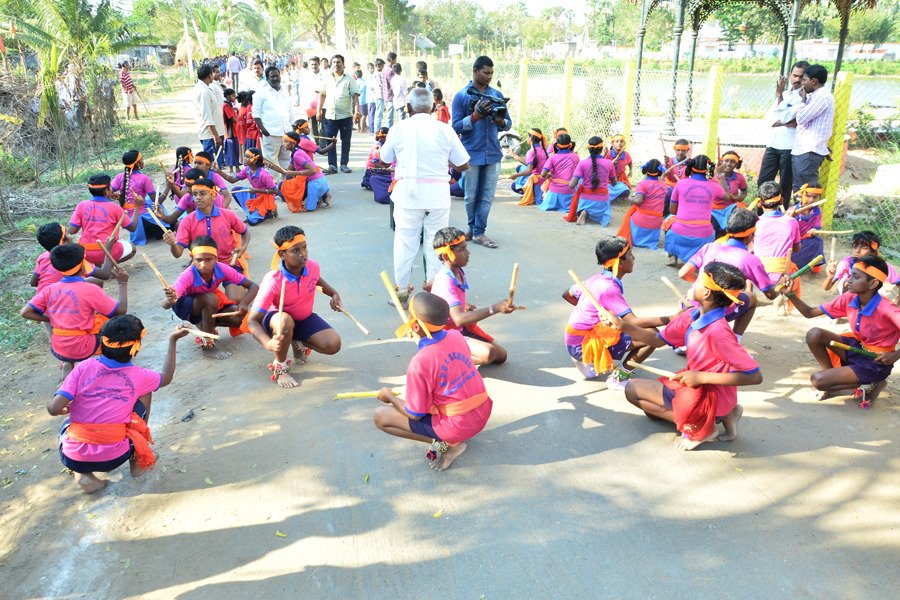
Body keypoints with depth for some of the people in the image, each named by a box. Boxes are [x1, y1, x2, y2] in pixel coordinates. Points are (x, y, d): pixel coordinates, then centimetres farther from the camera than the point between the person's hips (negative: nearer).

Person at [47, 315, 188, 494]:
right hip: (114, 458, -1)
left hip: (73, 459, 1)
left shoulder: (84, 368, -7)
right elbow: (166, 377, 18)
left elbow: (54, 408, -14)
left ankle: (82, 474, 14)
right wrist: (173, 341, 21)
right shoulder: (139, 376, -4)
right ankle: (137, 459, 22)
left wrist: (64, 409, 9)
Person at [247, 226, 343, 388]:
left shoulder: (313, 266, -18)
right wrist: (268, 343, -47)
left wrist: (333, 293, -1)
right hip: (277, 320, -4)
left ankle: (299, 343, 12)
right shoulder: (273, 281, -32)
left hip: (305, 319, 4)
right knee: (286, 321, -42)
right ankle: (280, 367, -15)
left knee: (333, 345, -19)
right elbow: (253, 321, -30)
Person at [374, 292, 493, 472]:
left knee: (381, 416, 0)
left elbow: (415, 415, -13)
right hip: (483, 414, 7)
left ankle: (447, 443, -1)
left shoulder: (419, 363, -23)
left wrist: (390, 397, 5)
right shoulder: (456, 336, -5)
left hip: (457, 427, -7)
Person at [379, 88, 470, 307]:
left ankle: (401, 290, 18)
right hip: (438, 193, 0)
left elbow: (383, 161, 11)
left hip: (408, 193, 0)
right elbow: (463, 165, 4)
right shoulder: (444, 129, 0)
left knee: (405, 241, 10)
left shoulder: (399, 128, 0)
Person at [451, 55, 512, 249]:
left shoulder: (497, 95, 8)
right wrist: (475, 116, -20)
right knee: (471, 196, 8)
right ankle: (473, 227, 27)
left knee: (487, 196, 2)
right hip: (472, 153, -3)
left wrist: (500, 121, -12)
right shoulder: (461, 96, -2)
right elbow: (456, 127, -7)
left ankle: (478, 232, 9)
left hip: (493, 153, 3)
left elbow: (508, 123, 11)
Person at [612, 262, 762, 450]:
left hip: (710, 399, -8)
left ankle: (696, 427, -6)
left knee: (633, 389, -7)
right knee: (651, 408, 29)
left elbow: (755, 376, -29)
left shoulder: (718, 332, -31)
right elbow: (658, 340, 5)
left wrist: (702, 377, -28)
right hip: (696, 385, 8)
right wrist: (623, 326, -9)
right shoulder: (692, 316, -6)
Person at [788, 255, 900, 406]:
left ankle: (869, 384, 2)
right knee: (814, 334, -17)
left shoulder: (886, 309, -26)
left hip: (876, 361, -6)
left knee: (818, 380, -20)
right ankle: (832, 375, 3)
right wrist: (790, 294, -18)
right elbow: (810, 313, -5)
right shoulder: (849, 299, -8)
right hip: (855, 347, 6)